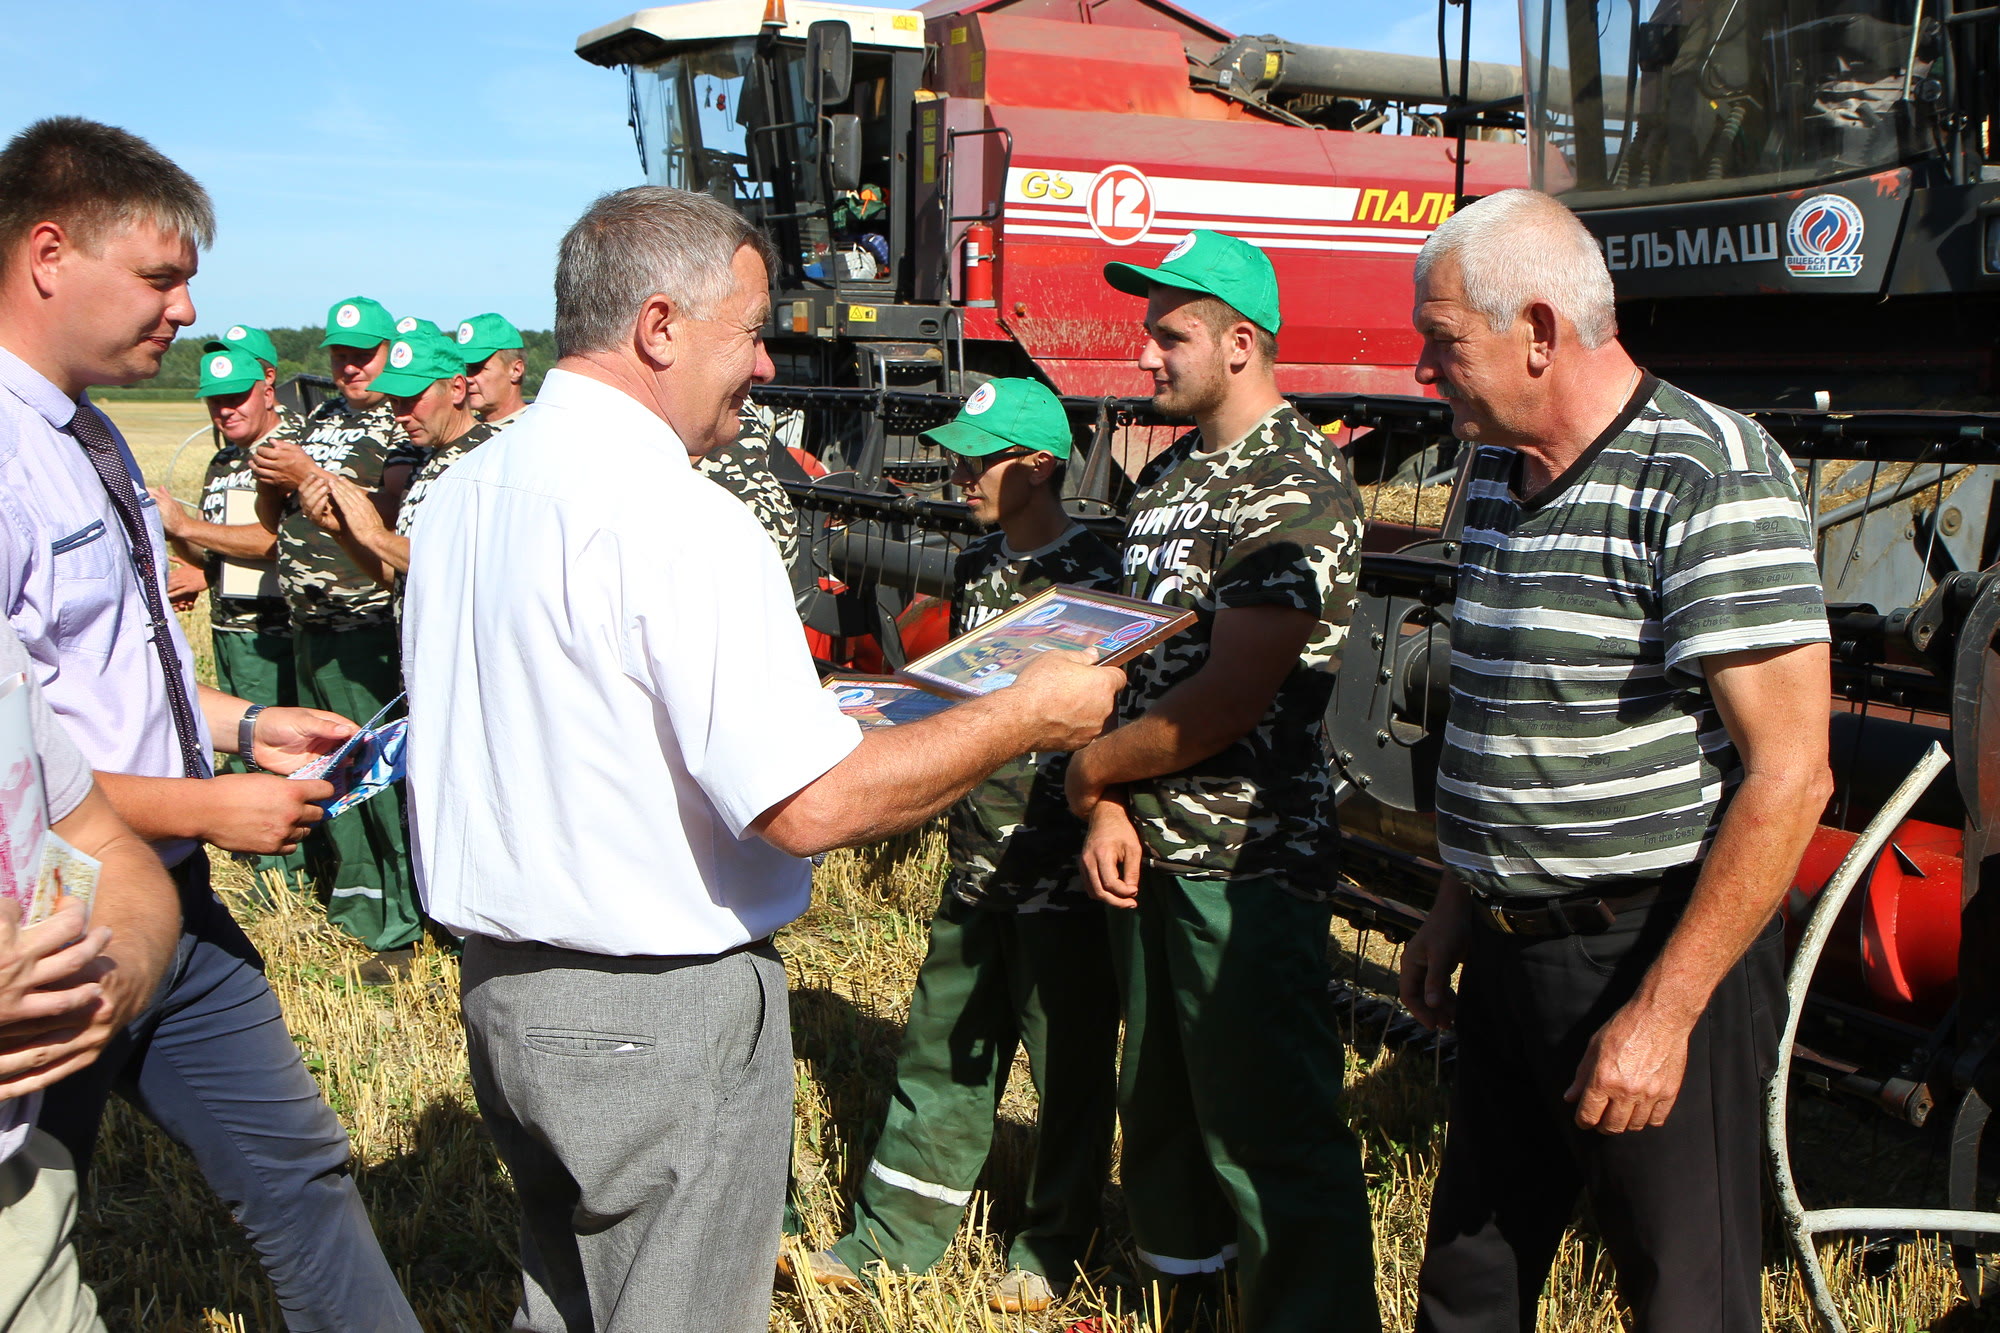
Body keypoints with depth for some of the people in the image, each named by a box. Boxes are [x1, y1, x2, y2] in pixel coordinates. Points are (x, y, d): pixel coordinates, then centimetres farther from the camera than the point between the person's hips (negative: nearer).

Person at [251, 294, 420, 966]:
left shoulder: (404, 426, -4)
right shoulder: (317, 420, 18)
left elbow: (394, 516, -19)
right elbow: (273, 522, 22)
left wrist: (311, 476, -18)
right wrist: (270, 483, 0)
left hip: (366, 628, -8)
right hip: (307, 625, 8)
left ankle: (401, 927, -2)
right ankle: (348, 900, 25)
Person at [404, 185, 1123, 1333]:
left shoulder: (462, 494, 6)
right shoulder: (676, 517, -22)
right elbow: (813, 805, -26)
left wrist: (807, 717, 20)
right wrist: (1031, 715, -14)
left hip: (501, 979, 9)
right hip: (660, 1018, -9)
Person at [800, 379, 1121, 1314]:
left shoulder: (1097, 575, -13)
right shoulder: (977, 567, 10)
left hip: (1062, 865, -7)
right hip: (978, 857, 7)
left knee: (1068, 1060, 8)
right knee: (941, 1042, 14)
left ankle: (1053, 1245, 25)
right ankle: (896, 1233, 26)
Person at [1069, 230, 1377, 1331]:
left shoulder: (1295, 488, -15)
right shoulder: (1168, 475, 12)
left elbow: (1228, 700, -21)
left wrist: (1090, 770, -9)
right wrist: (1109, 810, -1)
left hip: (1248, 861, -9)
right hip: (1152, 847, 9)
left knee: (1268, 1128, -3)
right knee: (1160, 1098, 22)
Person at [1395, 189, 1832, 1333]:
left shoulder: (1711, 479, -17)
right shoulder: (1499, 477, 10)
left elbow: (1789, 775, -21)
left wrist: (1661, 1013, -22)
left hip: (1660, 960, -8)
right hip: (1511, 958, 8)